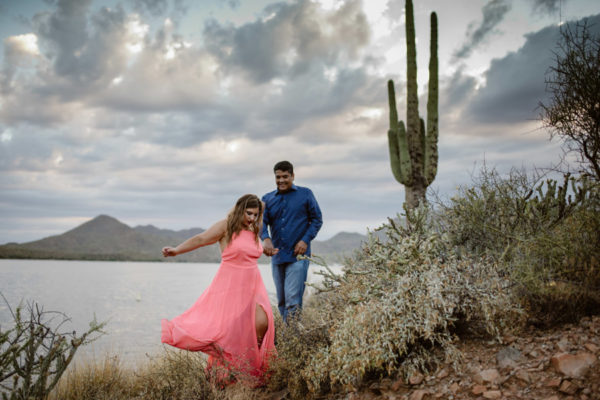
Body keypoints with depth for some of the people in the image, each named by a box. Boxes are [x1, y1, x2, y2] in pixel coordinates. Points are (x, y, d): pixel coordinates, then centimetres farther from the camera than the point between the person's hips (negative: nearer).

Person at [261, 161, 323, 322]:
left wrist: (306, 240, -11)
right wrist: (265, 239, -25)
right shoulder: (267, 199, 10)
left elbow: (317, 219, 4)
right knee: (281, 301, 11)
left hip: (297, 255, -4)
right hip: (277, 256, 4)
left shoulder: (305, 194, 4)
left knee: (292, 299, -14)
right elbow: (261, 221, -3)